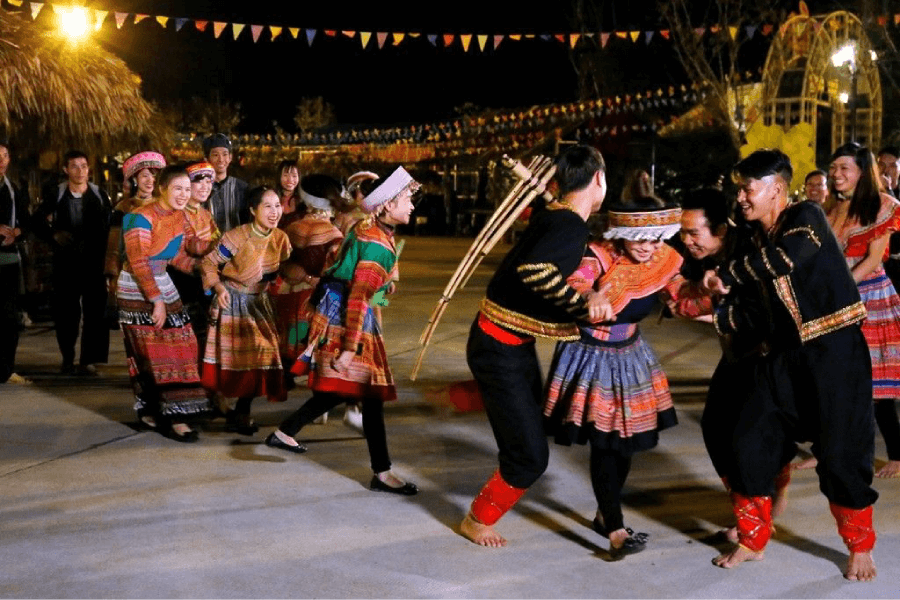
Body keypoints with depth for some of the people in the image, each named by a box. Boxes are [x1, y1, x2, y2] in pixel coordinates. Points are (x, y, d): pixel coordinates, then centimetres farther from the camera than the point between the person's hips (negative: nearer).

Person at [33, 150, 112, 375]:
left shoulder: (100, 195, 5)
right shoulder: (54, 194, 2)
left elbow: (109, 227, 6)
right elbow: (37, 221, 8)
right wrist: (53, 234, -10)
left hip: (94, 261, 0)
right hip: (65, 261, 0)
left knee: (95, 310, -8)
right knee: (65, 311, 5)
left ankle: (88, 360, -5)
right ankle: (67, 359, 20)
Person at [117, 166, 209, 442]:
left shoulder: (180, 217, 6)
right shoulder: (142, 218, -16)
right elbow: (138, 263, -19)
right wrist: (157, 300, -20)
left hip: (163, 286, 8)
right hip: (137, 292, -8)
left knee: (176, 351, 4)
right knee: (151, 355, -5)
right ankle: (173, 418, -3)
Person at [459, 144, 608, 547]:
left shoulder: (551, 215, 3)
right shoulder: (571, 227, -23)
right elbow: (532, 270, -41)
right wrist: (581, 304, -35)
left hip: (515, 343, 9)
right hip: (500, 349, -9)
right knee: (530, 456, 1)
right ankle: (477, 521, 20)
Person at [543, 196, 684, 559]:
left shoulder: (664, 260, -8)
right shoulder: (598, 257, -25)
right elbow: (571, 287, -41)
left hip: (629, 354, 6)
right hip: (591, 357, -6)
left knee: (625, 439, 12)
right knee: (604, 443, -9)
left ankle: (605, 515, 30)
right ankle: (616, 532, -7)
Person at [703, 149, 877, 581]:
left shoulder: (806, 219, -10)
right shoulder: (759, 239, 11)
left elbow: (784, 259, -31)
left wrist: (728, 275, -21)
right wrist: (721, 317, 0)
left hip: (834, 353, -7)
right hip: (784, 355, 7)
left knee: (840, 455, -2)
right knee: (750, 445, 3)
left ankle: (860, 547, 20)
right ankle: (752, 541, 20)